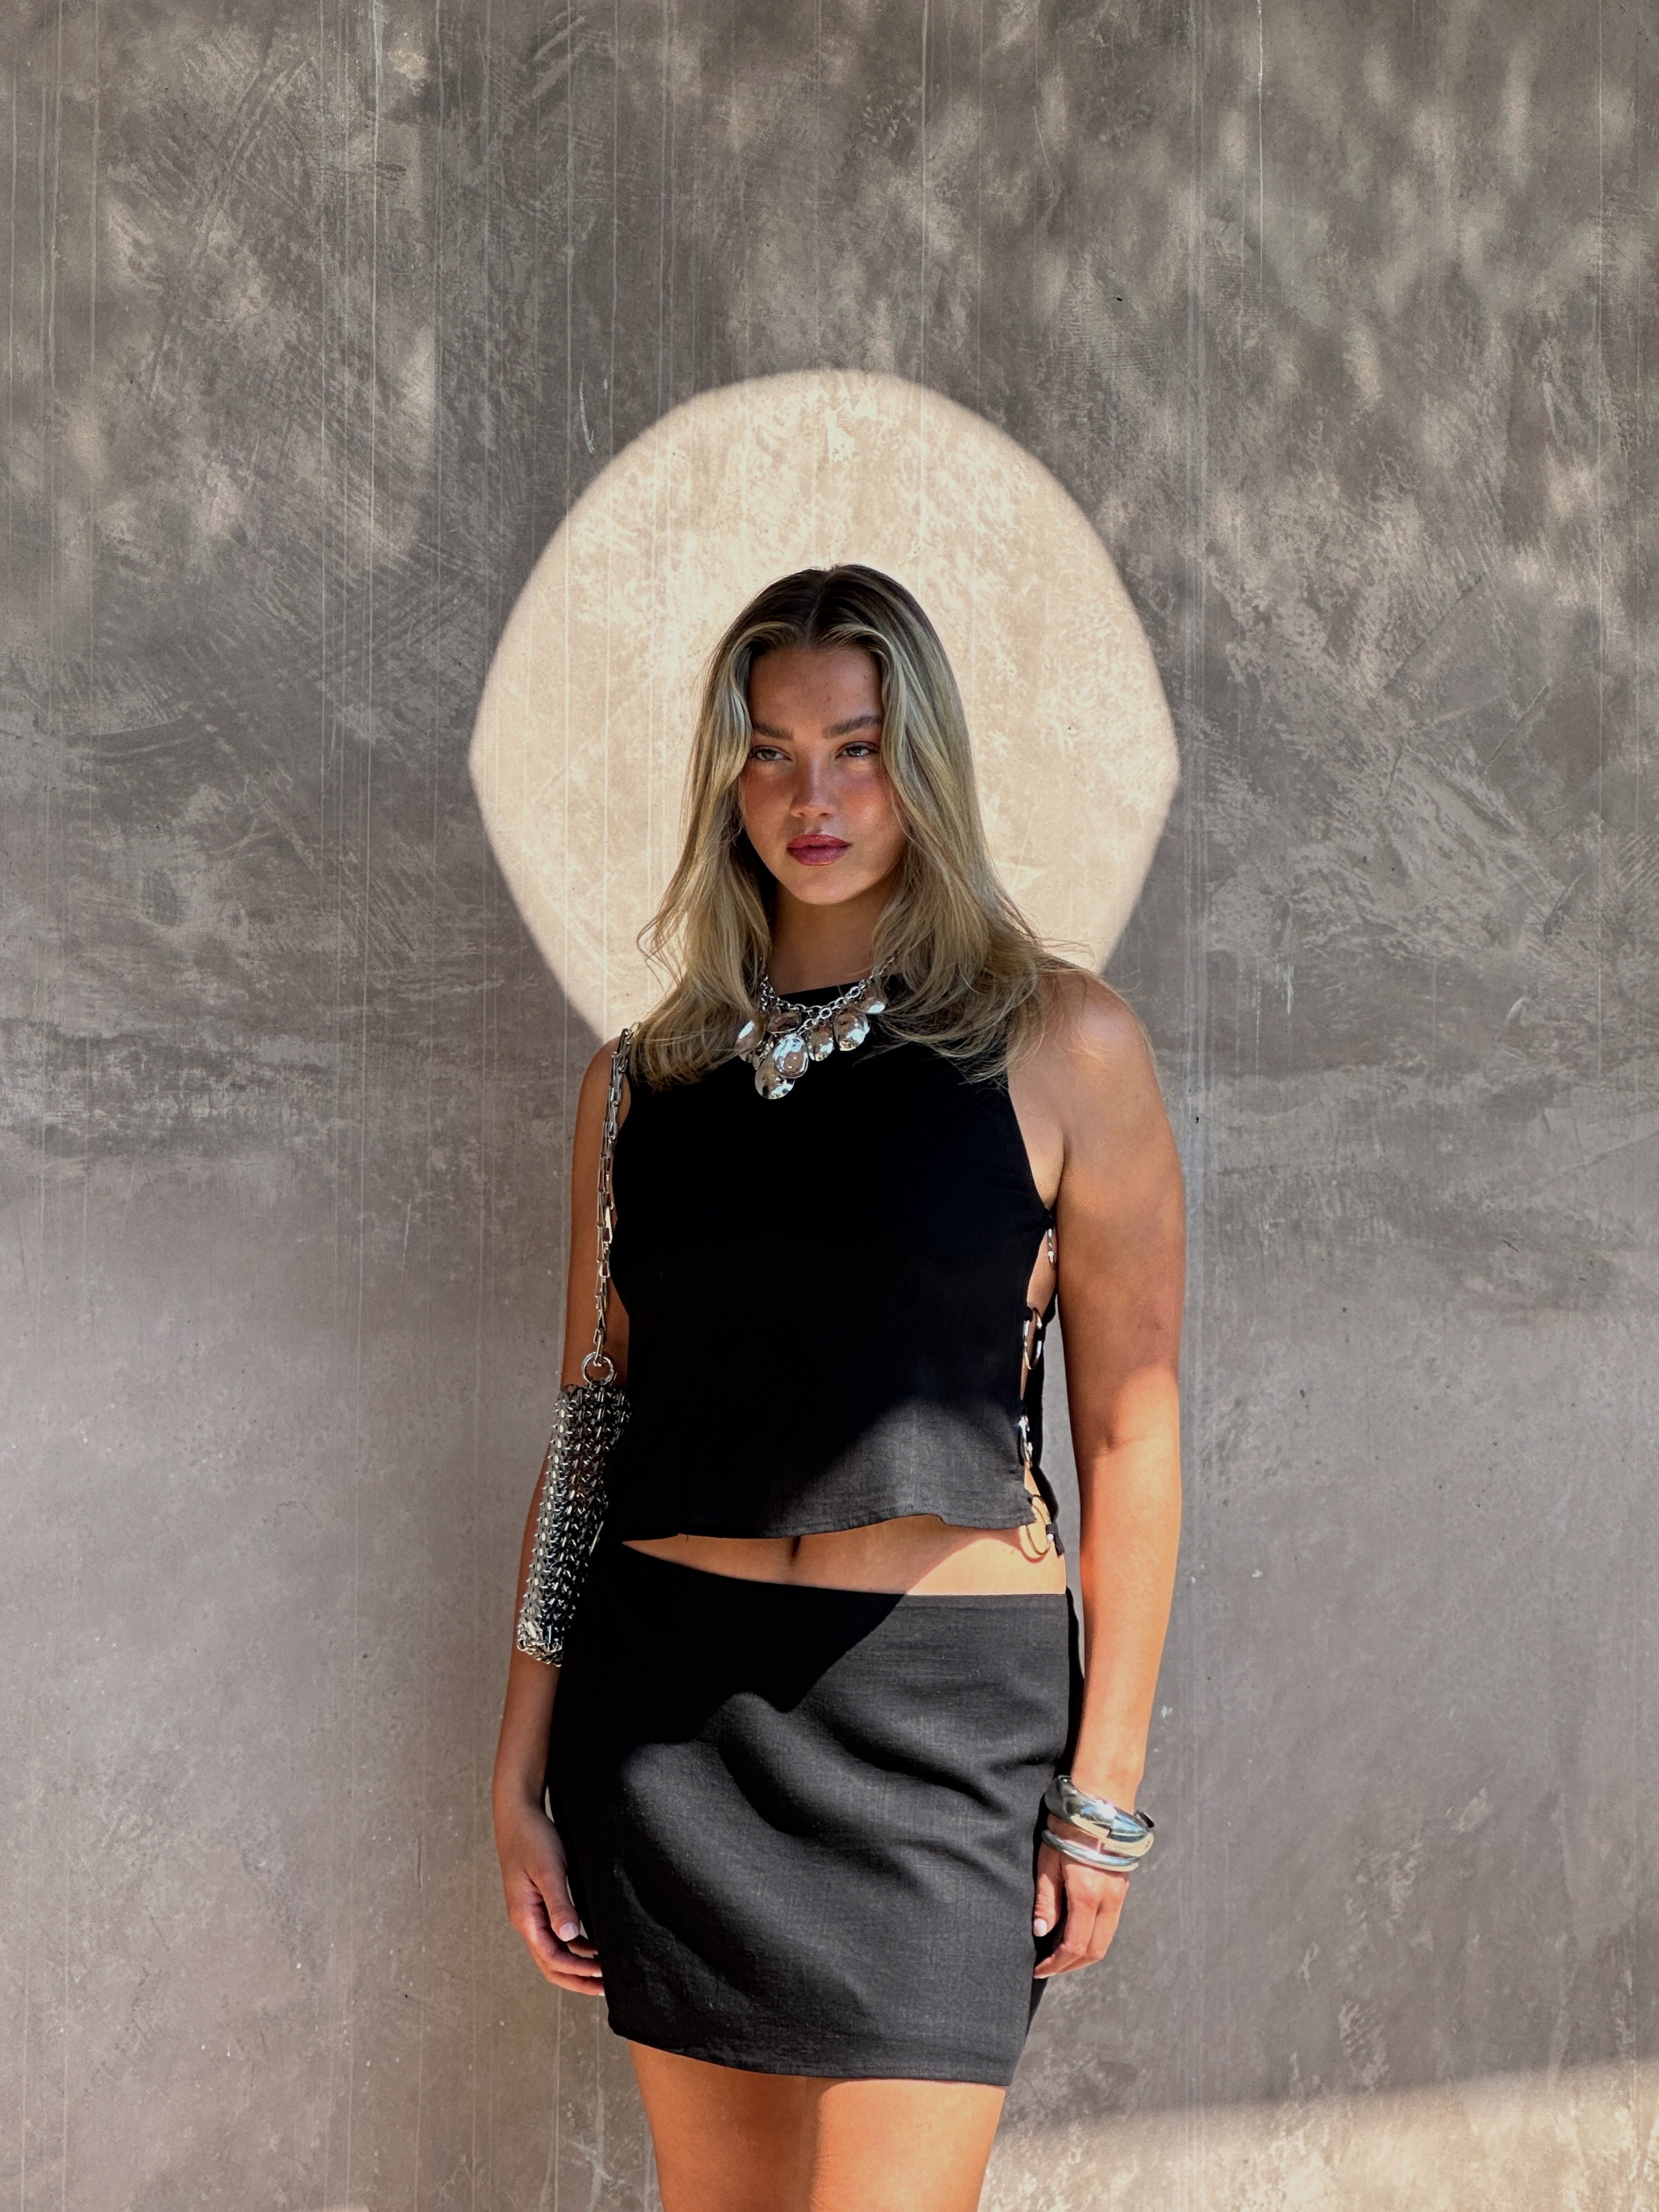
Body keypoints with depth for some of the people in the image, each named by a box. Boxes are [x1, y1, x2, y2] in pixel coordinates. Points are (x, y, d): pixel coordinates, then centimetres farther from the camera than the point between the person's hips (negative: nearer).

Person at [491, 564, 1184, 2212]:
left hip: (941, 1702, -3)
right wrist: (522, 1768, 8)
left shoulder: (1060, 1047, -2)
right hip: (668, 1698, 4)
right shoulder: (645, 1078, 8)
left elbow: (1129, 1429, -2)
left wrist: (1107, 1784, -4)